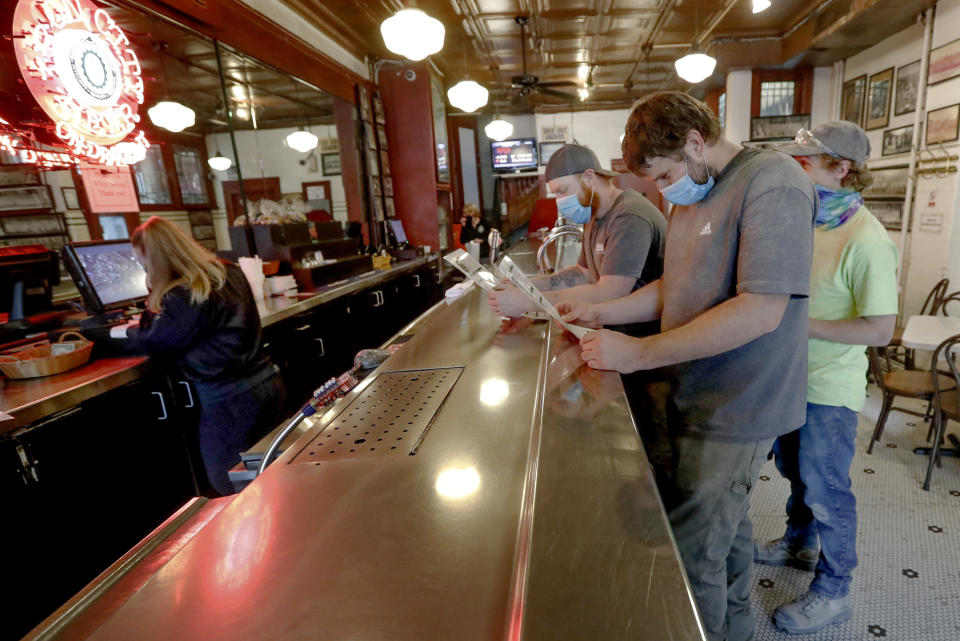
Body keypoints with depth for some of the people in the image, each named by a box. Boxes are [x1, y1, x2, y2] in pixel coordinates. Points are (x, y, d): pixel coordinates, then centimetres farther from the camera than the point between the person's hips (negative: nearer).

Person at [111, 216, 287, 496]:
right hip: (268, 385, 8)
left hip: (228, 403, -8)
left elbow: (153, 341, 0)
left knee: (230, 491, 10)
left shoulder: (183, 297, -18)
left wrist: (123, 331, 18)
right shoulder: (228, 273, 8)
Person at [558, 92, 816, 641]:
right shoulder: (693, 195, 12)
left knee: (692, 554, 2)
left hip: (736, 408, -8)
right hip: (698, 395, 8)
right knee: (725, 524, 24)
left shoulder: (772, 182, -17)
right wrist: (602, 314, 1)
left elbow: (761, 310, -26)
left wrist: (639, 354, -24)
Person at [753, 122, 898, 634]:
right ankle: (800, 542, 47)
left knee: (824, 489, 7)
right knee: (794, 469, 23)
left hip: (829, 388, -7)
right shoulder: (809, 222, 4)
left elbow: (880, 329, -23)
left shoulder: (866, 240, -21)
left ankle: (833, 591, 29)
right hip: (793, 375, 8)